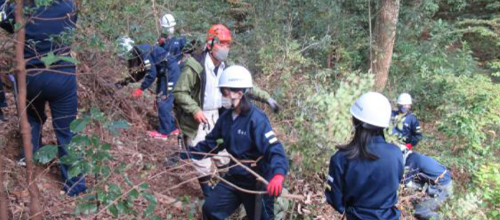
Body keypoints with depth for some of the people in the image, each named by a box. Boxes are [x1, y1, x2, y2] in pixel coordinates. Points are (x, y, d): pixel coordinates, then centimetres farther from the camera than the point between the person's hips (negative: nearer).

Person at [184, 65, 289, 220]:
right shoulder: (226, 117, -1)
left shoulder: (256, 118, -25)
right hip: (234, 177, 7)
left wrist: (278, 175, -50)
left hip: (257, 182, -7)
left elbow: (274, 149, -33)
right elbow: (211, 143, 12)